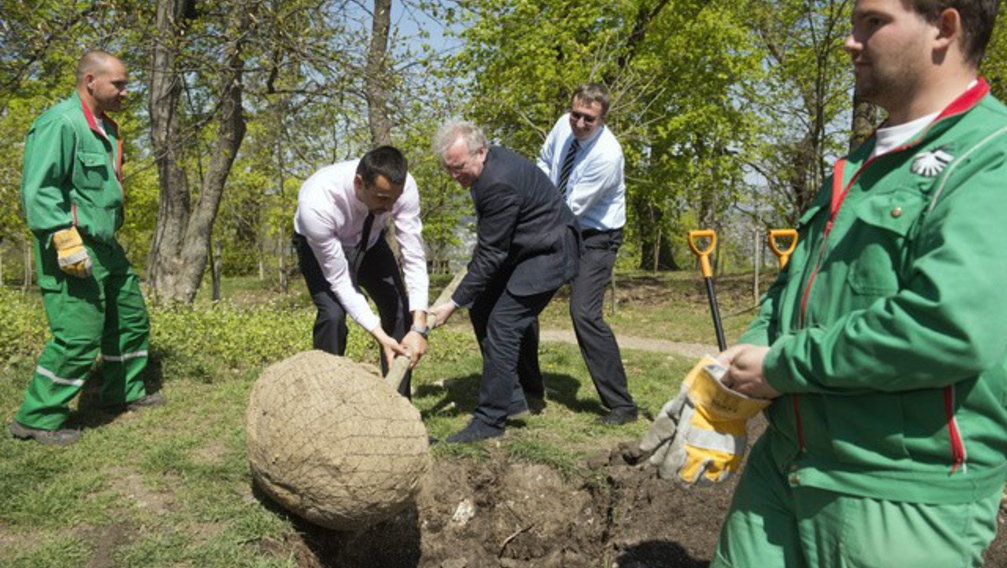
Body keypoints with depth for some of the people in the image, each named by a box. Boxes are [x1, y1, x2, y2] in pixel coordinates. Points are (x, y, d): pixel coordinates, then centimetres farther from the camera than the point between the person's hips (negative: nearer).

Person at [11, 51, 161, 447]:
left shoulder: (104, 128, 15)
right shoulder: (61, 123, -15)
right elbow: (38, 189, -21)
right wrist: (65, 240, -27)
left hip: (104, 246, 10)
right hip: (73, 251, -10)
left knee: (131, 318, 17)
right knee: (79, 335, -9)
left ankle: (124, 393, 34)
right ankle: (37, 419, 5)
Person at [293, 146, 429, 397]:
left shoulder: (404, 187, -34)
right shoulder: (317, 203, -43)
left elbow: (414, 259, -29)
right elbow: (339, 280, -33)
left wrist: (419, 327, -37)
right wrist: (380, 336, -37)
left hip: (369, 240, 3)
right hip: (320, 245, -3)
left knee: (400, 309, -9)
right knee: (333, 314, -25)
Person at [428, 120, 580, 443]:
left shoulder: (499, 183, -30)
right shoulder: (487, 163, 1)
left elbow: (491, 254, -26)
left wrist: (454, 303, -22)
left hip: (548, 253, -11)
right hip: (521, 250, 11)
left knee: (503, 325, -15)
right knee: (481, 311, 8)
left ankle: (490, 420, -7)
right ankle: (512, 399, 15)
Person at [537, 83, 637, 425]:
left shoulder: (607, 155, -26)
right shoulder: (564, 126, -4)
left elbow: (572, 209, -24)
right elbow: (545, 162, 15)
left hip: (596, 236, -7)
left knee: (585, 313, -21)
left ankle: (621, 405, -9)